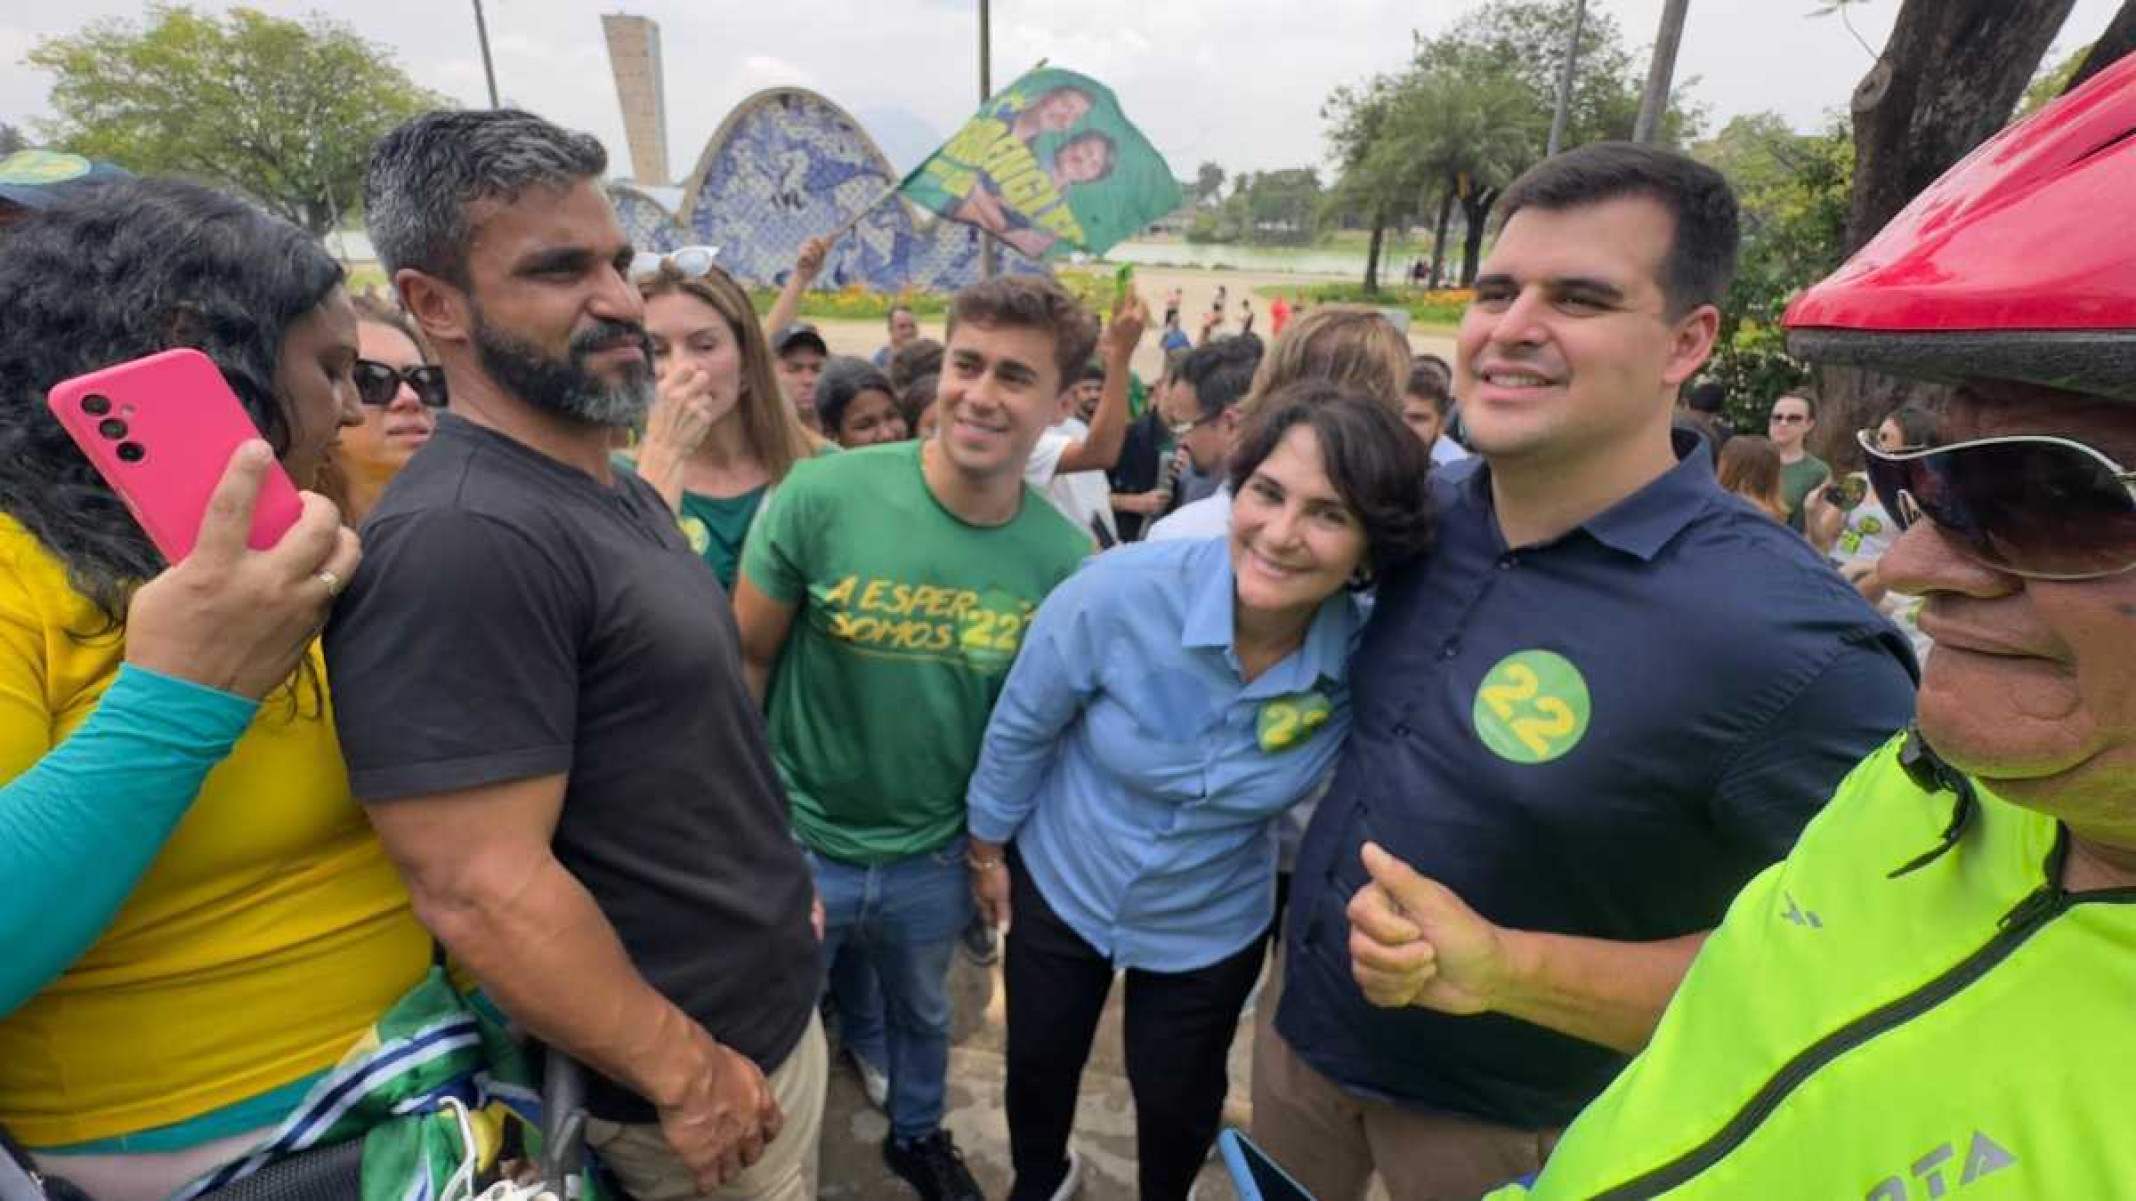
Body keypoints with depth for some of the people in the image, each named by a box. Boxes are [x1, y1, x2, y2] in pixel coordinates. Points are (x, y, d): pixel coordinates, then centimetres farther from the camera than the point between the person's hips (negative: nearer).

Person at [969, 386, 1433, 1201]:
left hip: (1210, 929, 1)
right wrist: (988, 846, -1)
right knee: (1037, 1067, 24)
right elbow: (1021, 725, -14)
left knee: (1177, 1108, 24)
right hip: (1060, 886, 0)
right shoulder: (1119, 592, -32)